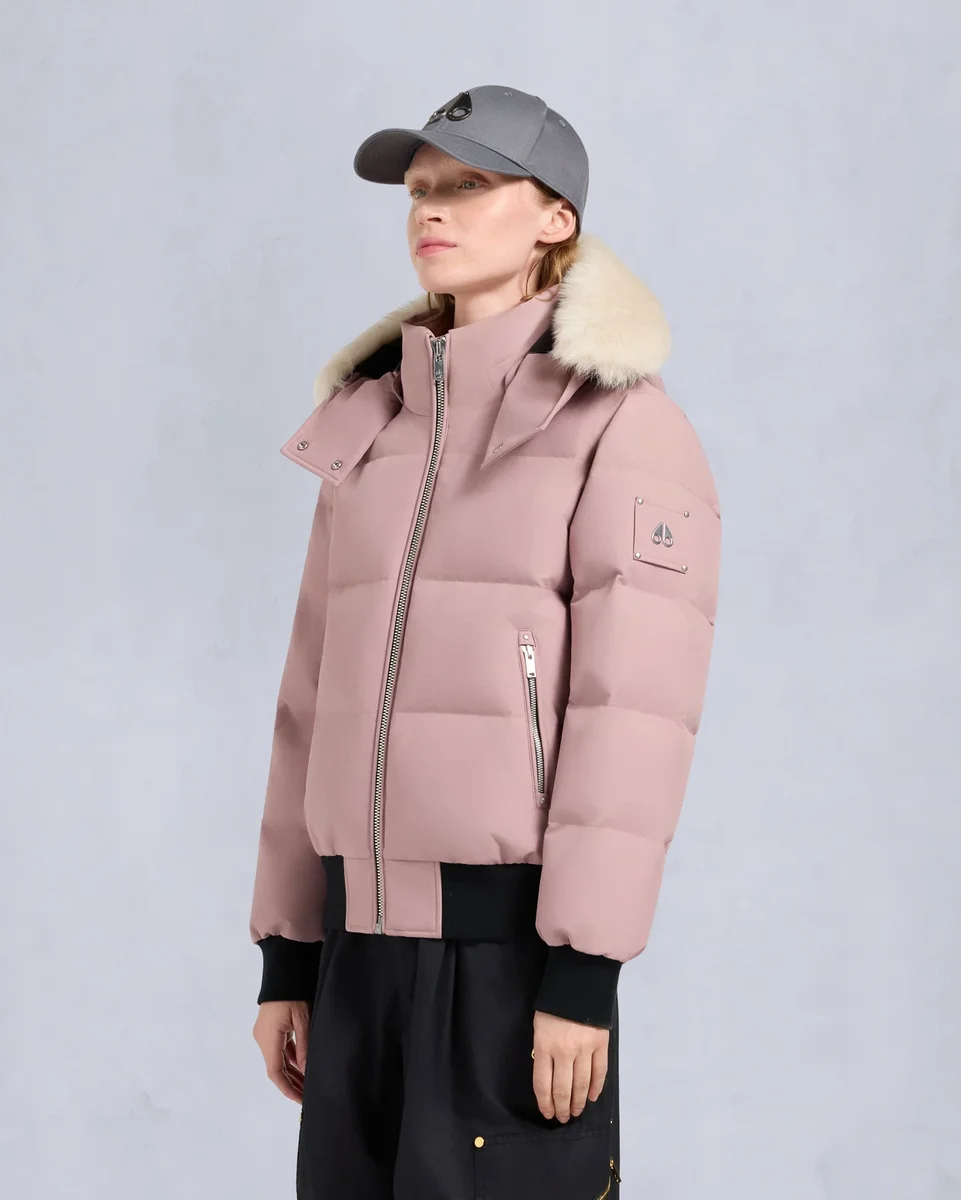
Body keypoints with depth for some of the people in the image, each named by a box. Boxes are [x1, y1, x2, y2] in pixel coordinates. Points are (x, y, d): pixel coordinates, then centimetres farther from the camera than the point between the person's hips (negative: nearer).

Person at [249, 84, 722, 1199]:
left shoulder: (623, 424, -6)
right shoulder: (374, 424, 13)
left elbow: (634, 710, -13)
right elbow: (320, 696, 13)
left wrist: (582, 974, -18)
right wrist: (286, 953, 11)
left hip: (520, 939, -6)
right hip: (367, 941, 6)